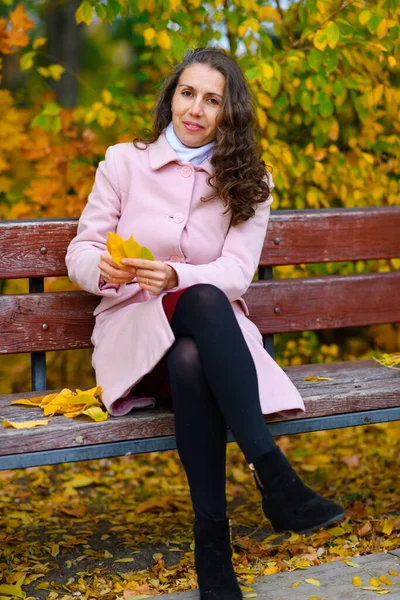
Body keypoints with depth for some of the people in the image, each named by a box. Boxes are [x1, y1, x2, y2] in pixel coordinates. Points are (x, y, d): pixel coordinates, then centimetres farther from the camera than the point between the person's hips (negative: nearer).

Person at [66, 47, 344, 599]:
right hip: (135, 329, -1)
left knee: (192, 362, -39)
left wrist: (176, 276, -27)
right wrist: (103, 269, -20)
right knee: (204, 301, -38)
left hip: (212, 328, 1)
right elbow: (80, 252, 5)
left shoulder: (247, 182, 8)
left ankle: (213, 539, -38)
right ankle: (273, 472, -43)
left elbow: (236, 273, -5)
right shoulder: (123, 162, 7)